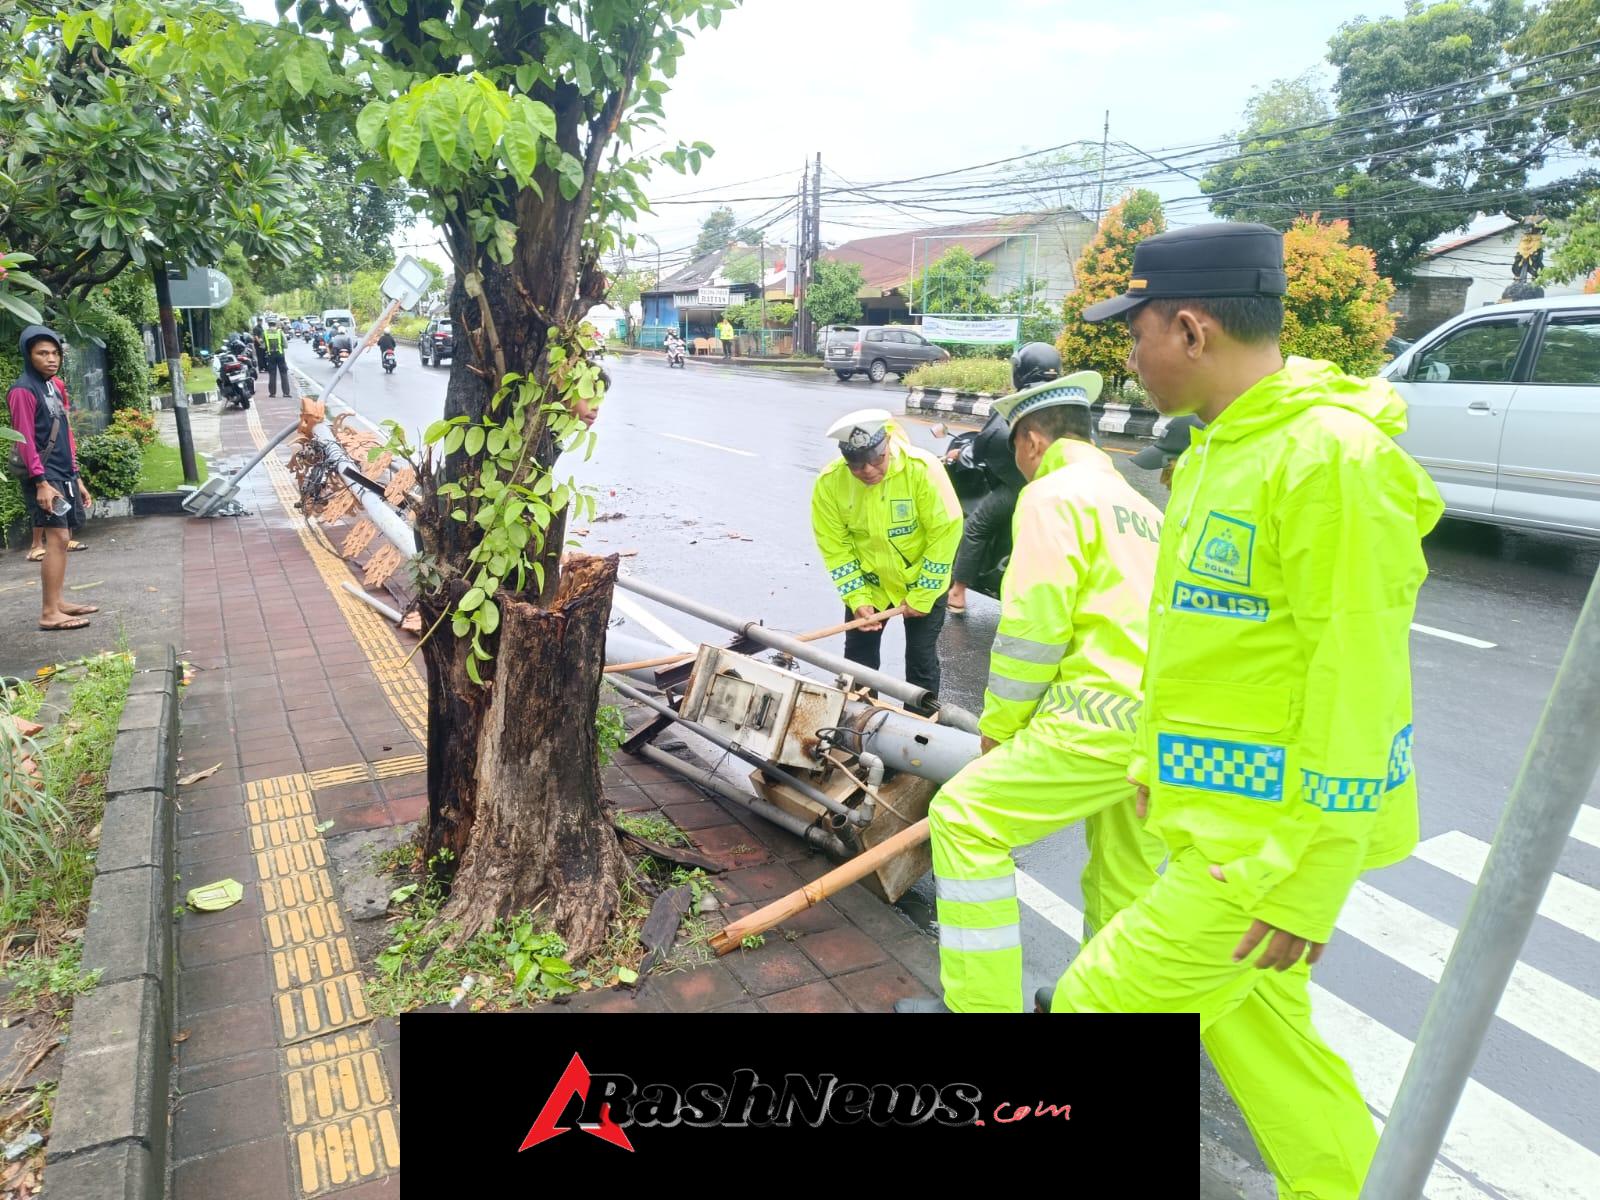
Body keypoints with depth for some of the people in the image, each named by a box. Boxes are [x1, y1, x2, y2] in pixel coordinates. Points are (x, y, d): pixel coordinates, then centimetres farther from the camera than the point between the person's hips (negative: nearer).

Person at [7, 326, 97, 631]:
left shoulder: (55, 386, 15)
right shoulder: (23, 391, -10)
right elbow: (26, 440, -15)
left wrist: (75, 478, 18)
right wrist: (41, 482, -20)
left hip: (63, 475, 8)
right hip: (44, 476, -8)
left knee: (61, 538, 10)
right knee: (57, 537, -12)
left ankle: (58, 602, 17)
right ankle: (49, 613, -11)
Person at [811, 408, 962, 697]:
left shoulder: (922, 468, -28)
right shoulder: (829, 483, -21)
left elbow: (945, 532, -21)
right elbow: (835, 547, -12)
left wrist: (922, 596, -17)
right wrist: (857, 598, -18)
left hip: (923, 580, -2)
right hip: (869, 583, 3)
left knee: (921, 660, 7)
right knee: (858, 659, 13)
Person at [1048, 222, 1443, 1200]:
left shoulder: (1331, 459, -23)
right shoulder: (1228, 445, 8)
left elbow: (1354, 685, -23)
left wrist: (1309, 881, -19)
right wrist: (1160, 760, 22)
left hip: (1270, 838, -9)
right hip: (1229, 812, 9)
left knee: (1100, 1003, 3)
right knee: (1255, 1025, 22)